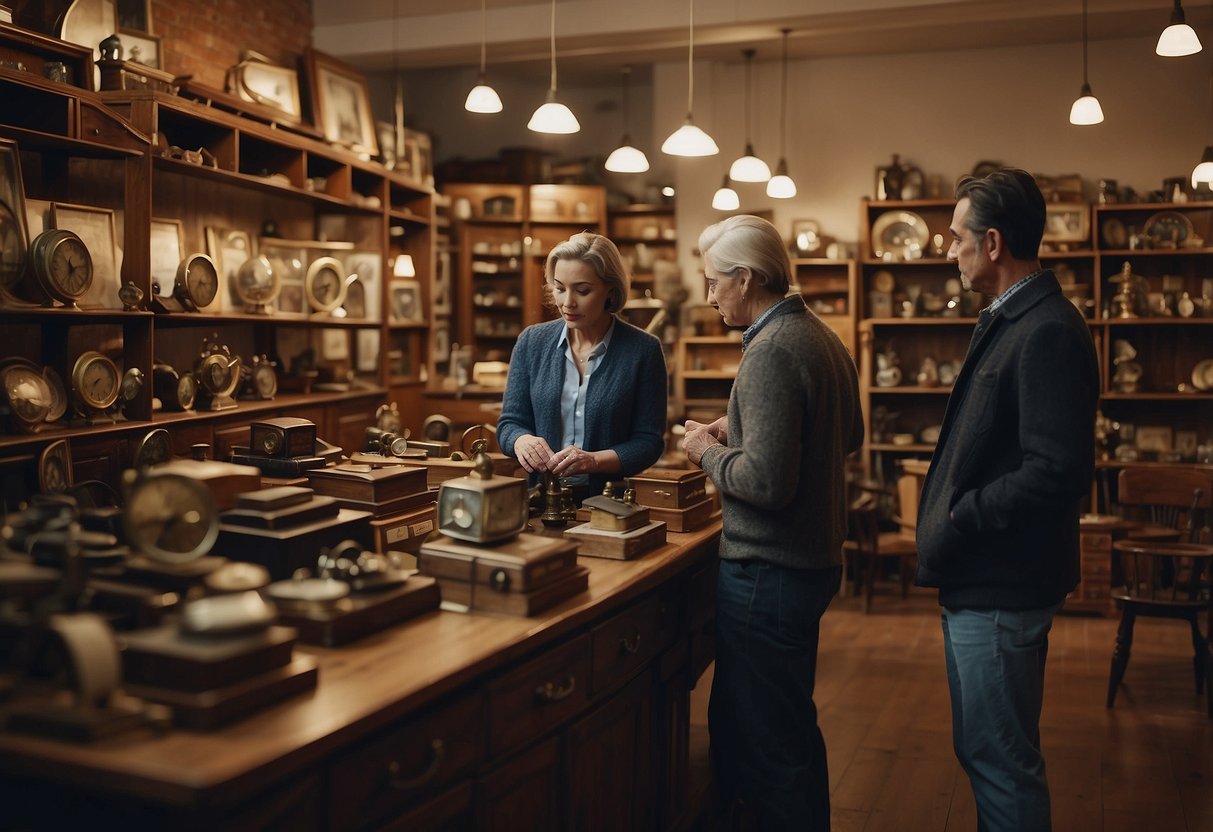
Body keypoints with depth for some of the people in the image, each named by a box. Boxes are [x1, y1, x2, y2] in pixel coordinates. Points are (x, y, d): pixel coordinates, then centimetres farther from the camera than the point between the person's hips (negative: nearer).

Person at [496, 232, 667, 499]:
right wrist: (522, 440, -13)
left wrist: (595, 461, -17)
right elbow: (509, 423, 10)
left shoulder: (643, 350, -1)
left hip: (608, 503, -2)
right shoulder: (532, 342, 7)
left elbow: (649, 442, 0)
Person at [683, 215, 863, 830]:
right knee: (793, 725, 23)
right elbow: (850, 436, 23)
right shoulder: (822, 337, 9)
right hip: (815, 559, 10)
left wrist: (708, 453, -9)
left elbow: (766, 481, -28)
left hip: (769, 572, -10)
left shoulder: (770, 352, -21)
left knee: (762, 740, 2)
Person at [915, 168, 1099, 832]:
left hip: (1002, 589, -10)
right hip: (978, 579, 10)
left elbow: (1058, 472, -27)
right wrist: (947, 523, 9)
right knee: (985, 751, 21)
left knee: (1000, 759, 2)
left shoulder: (1048, 332, -20)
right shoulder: (1007, 320, 13)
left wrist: (955, 527, -19)